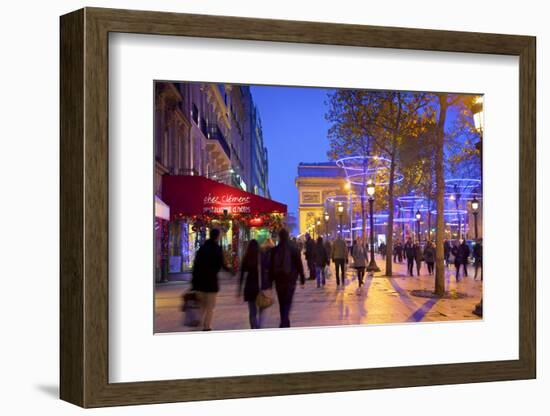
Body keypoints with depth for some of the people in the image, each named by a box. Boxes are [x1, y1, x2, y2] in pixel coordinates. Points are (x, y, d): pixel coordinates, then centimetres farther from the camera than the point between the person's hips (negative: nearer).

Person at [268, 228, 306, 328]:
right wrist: (302, 279, 4)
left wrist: (270, 281, 8)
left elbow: (271, 267, 3)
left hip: (279, 280, 2)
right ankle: (284, 324, -19)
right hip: (290, 280, -2)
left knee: (282, 303, 14)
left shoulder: (274, 250, -1)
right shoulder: (293, 250, -5)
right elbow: (299, 265, -3)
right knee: (287, 303, -2)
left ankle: (285, 323, 23)